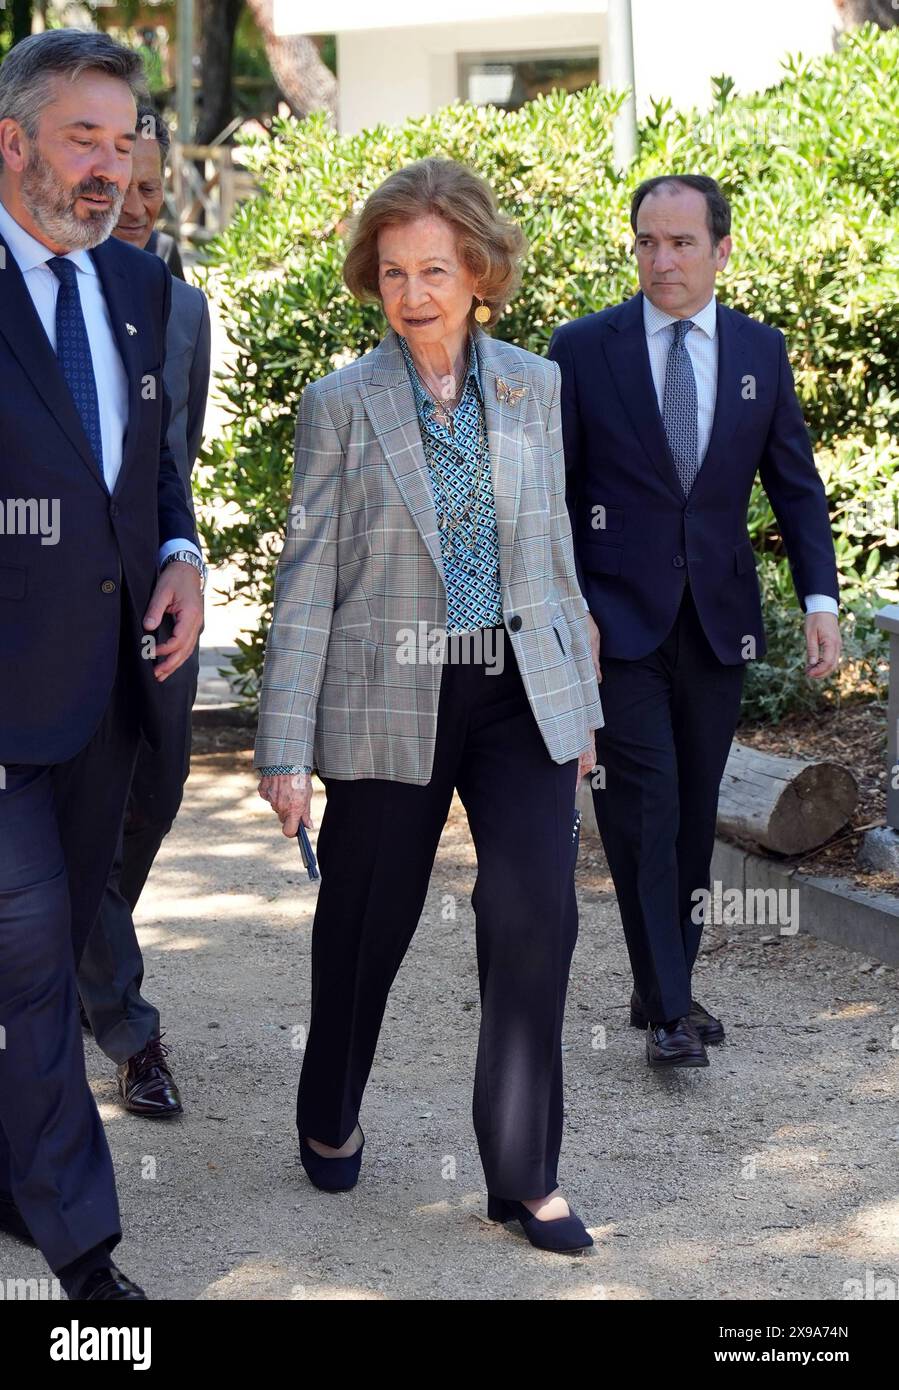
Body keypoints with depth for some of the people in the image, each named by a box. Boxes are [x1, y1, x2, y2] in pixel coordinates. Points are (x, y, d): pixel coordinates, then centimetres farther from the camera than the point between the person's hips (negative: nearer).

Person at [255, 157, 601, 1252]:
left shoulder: (533, 385, 5)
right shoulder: (341, 404, -4)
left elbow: (554, 550, 12)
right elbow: (306, 583, -4)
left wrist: (579, 700, 13)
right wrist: (285, 748, -7)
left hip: (518, 697, 2)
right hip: (392, 705, -2)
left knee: (537, 913, -10)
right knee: (365, 926, 11)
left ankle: (524, 1176, 2)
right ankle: (330, 1123, 37)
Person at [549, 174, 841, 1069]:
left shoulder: (760, 351, 7)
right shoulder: (583, 349, -2)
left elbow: (795, 484, 9)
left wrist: (821, 600, -1)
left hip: (718, 624, 3)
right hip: (617, 623, -3)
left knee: (695, 814, 9)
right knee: (644, 814, -8)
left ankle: (670, 988, 22)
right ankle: (666, 1009, -3)